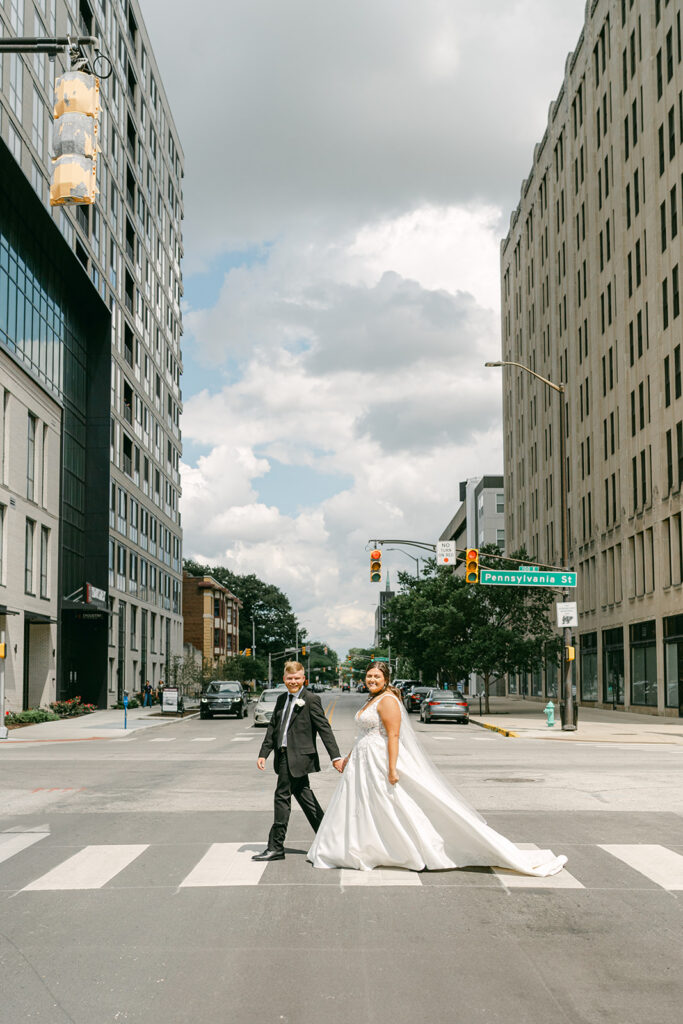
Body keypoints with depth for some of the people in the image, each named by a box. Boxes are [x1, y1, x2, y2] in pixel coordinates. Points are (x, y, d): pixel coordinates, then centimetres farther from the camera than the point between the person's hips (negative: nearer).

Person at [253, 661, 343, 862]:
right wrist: (263, 754, 10)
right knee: (304, 797, 13)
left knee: (282, 796, -6)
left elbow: (324, 728, -11)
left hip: (298, 756, -8)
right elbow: (273, 728, 17)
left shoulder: (311, 699, -8)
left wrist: (335, 756, -14)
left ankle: (276, 847, 1)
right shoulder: (281, 700, 14)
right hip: (284, 756, 8)